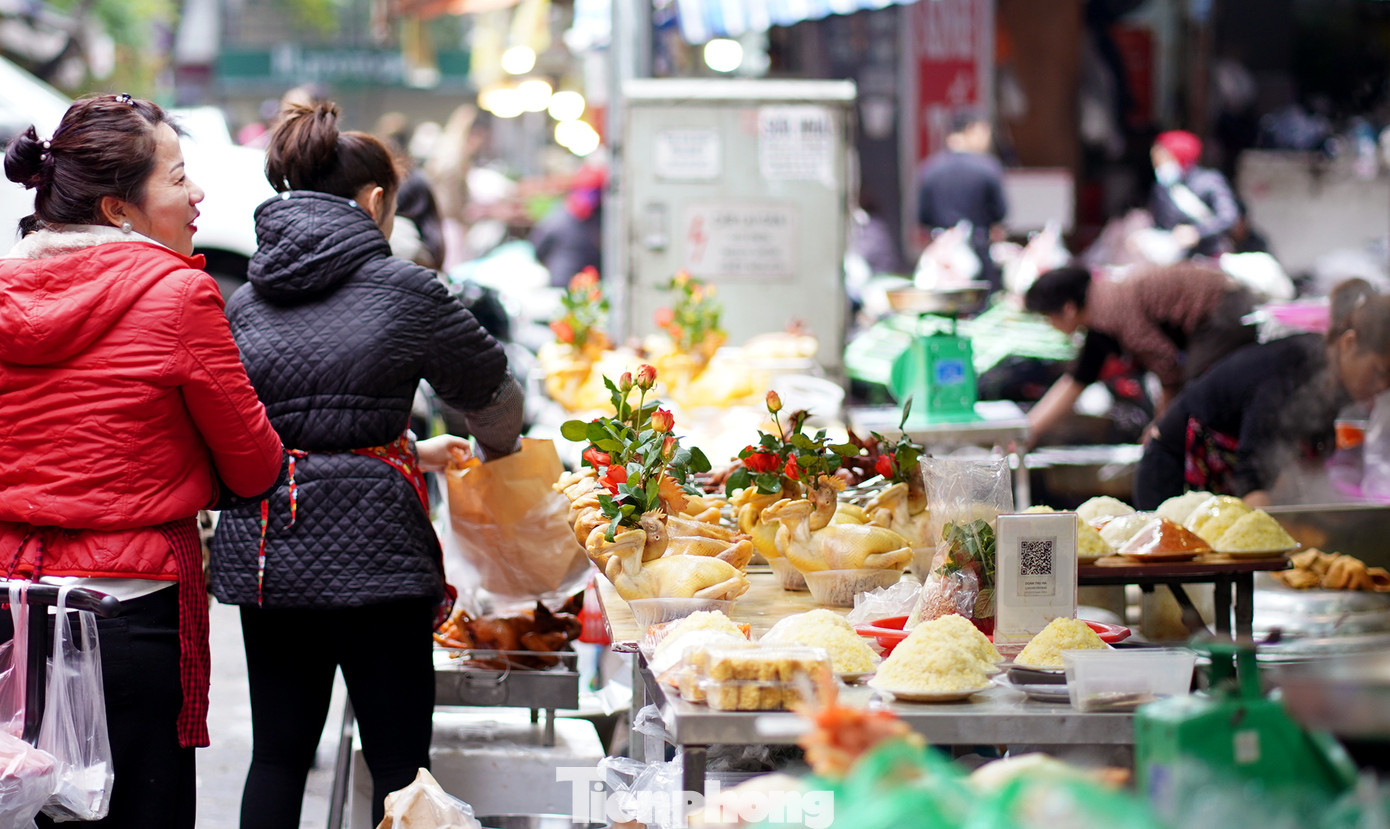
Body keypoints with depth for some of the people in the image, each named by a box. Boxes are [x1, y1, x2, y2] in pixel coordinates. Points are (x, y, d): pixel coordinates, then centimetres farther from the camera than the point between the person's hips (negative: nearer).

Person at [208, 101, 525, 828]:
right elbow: (492, 393, 8)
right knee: (399, 760, 3)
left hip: (262, 549, 5)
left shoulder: (245, 302, 10)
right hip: (367, 543, -5)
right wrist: (494, 450, 32)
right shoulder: (402, 290, -4)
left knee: (278, 753, 13)